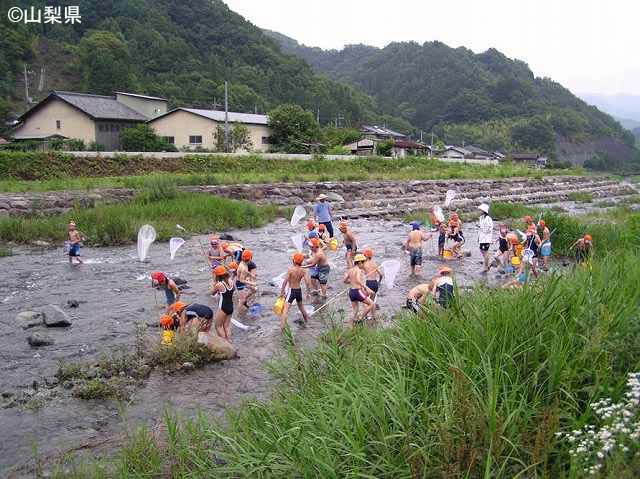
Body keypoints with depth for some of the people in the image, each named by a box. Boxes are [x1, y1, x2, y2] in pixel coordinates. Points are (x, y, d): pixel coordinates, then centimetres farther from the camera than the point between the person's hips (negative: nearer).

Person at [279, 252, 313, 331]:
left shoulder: (290, 269, -17)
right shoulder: (303, 271, -3)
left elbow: (285, 281, -19)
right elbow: (308, 282, -6)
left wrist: (282, 292, -11)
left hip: (291, 291, -5)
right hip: (299, 290, 5)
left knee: (285, 309, -7)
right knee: (301, 306, 30)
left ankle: (282, 327, -17)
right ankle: (306, 320, 47)